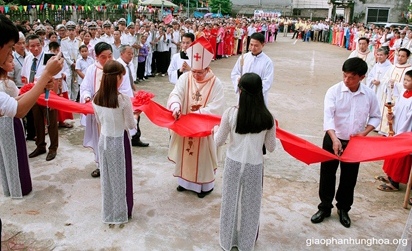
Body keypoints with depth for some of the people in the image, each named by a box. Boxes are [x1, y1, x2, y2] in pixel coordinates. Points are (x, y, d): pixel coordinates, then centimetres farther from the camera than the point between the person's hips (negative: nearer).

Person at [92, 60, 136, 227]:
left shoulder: (96, 98, -5)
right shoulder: (123, 99, -22)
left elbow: (99, 121, 7)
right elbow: (131, 125, -13)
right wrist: (134, 116, 7)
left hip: (103, 139, 5)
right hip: (119, 141, -5)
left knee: (106, 177, 18)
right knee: (120, 177, 12)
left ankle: (108, 213, 33)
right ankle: (121, 213, 27)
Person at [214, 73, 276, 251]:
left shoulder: (231, 113, -16)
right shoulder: (267, 117, -12)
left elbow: (218, 142, -5)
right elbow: (271, 147, -2)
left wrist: (216, 130, 16)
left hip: (233, 163, 0)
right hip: (254, 166, 1)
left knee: (230, 202, 19)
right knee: (250, 204, 19)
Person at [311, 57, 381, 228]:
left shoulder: (369, 94, -5)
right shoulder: (334, 91, -14)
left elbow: (375, 117, 8)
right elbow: (328, 116, -24)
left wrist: (365, 132, -10)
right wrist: (334, 139, -37)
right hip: (333, 140, -2)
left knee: (349, 178, 13)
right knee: (327, 175, 8)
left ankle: (343, 209, 34)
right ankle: (325, 208, 27)